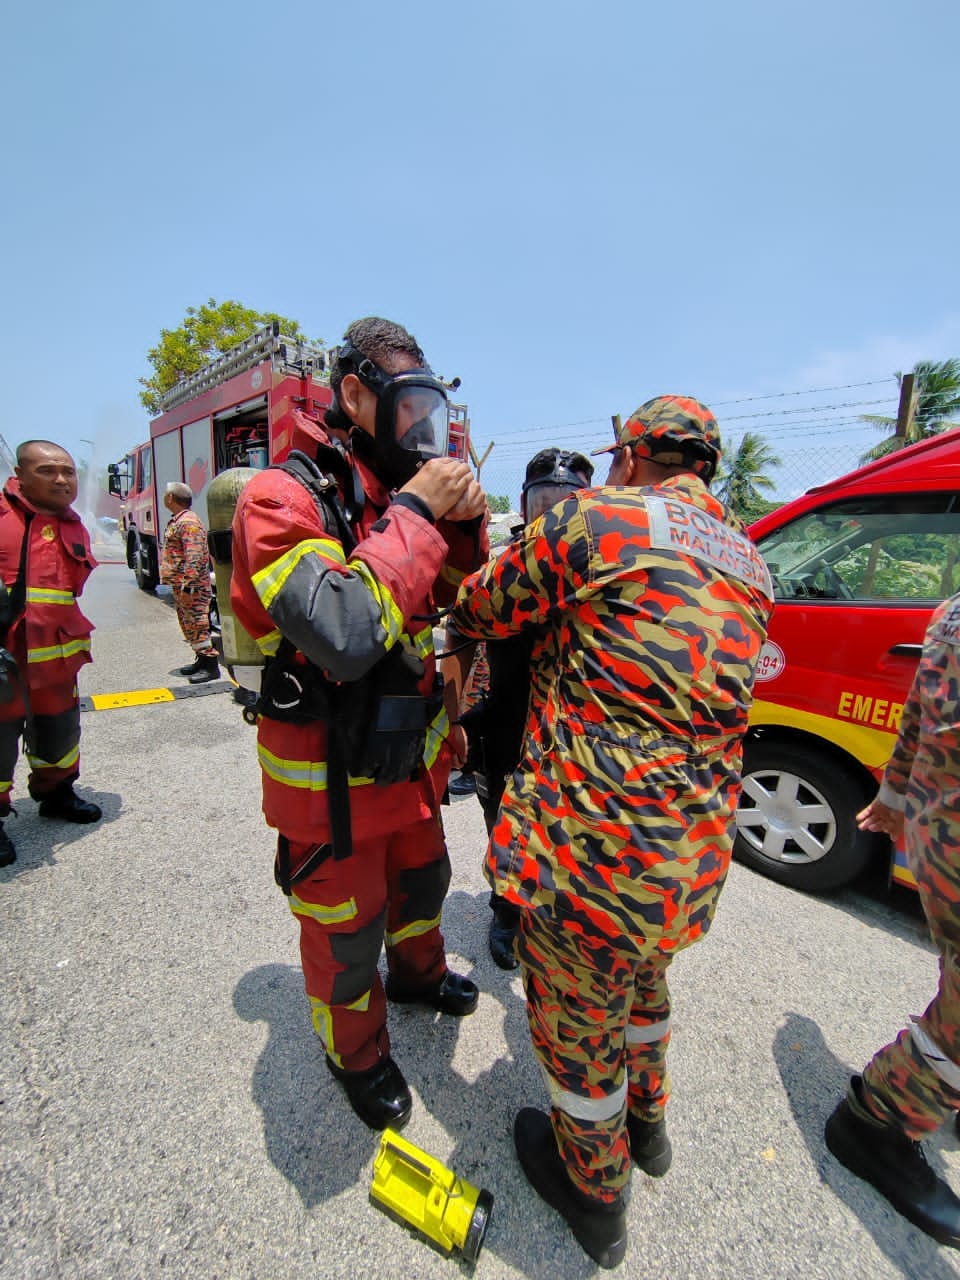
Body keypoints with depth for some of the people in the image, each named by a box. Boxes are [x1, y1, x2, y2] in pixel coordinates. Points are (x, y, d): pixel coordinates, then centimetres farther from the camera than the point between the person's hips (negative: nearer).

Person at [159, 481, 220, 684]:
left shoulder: (188, 522, -16)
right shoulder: (177, 521, 17)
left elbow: (193, 556, -24)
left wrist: (188, 583, -27)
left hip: (191, 585, -11)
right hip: (180, 584, 11)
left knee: (198, 623, -8)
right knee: (189, 624, 15)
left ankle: (211, 665, -4)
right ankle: (202, 659, 24)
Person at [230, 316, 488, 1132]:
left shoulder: (398, 495, 2)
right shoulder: (284, 497, -21)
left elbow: (457, 605, 7)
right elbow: (344, 636, -37)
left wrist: (462, 524, -11)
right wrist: (415, 513, -28)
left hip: (409, 758, 7)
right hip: (331, 779, -7)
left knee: (422, 880, 29)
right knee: (345, 932, 16)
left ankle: (418, 973, 60)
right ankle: (357, 1055, 47)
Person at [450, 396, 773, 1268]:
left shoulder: (593, 518, -12)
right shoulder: (746, 560, 10)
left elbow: (478, 612, -2)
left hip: (592, 842, -7)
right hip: (694, 851, 8)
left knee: (576, 1023, 20)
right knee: (641, 983, 34)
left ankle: (593, 1190, 47)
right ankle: (645, 1125, 59)